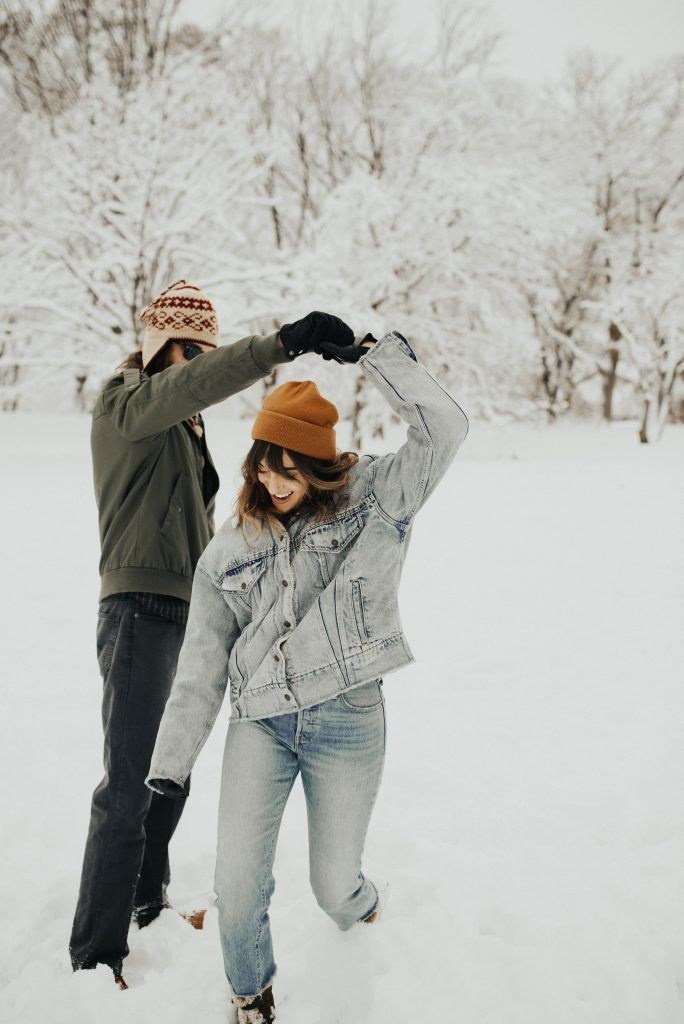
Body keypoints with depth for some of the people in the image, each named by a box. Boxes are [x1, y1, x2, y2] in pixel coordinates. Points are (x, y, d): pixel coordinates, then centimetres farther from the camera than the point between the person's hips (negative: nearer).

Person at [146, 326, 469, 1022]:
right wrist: (169, 764, 8)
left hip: (348, 722, -2)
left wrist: (371, 354, -12)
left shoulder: (374, 500, 1)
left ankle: (358, 905, 48)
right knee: (238, 881, -9)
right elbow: (202, 663, 9)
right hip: (260, 723, 2)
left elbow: (443, 428, -10)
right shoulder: (231, 549, 7)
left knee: (333, 886, 8)